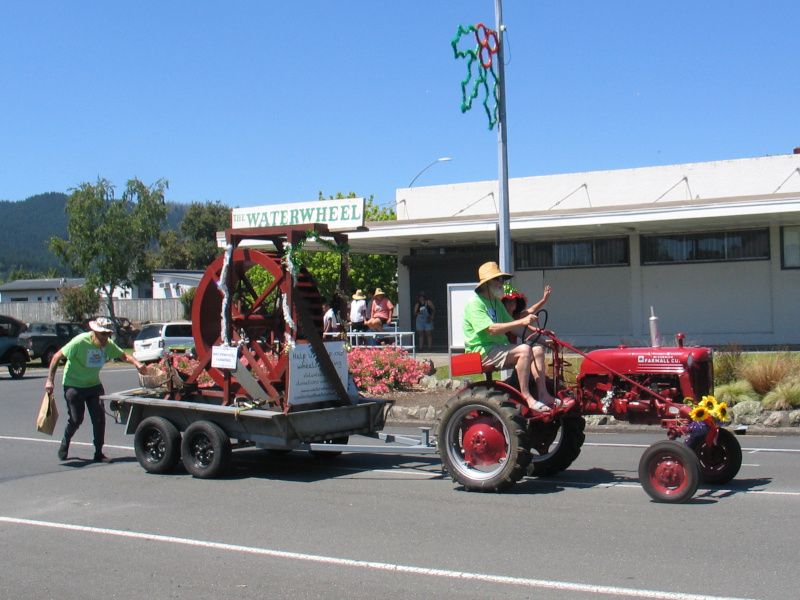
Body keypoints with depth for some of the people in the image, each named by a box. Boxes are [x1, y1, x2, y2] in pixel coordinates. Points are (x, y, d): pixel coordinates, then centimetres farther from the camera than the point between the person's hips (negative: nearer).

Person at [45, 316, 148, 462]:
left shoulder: (108, 344, -7)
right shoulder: (80, 342, -23)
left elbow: (124, 356, 2)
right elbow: (57, 357, -16)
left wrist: (137, 364, -19)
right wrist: (50, 380, -19)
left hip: (94, 385, 4)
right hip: (74, 385, -4)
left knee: (99, 419, -5)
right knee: (76, 420, -3)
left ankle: (99, 453, 6)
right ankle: (64, 445, 27)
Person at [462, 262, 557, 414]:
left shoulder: (496, 303, 18)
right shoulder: (474, 302, -11)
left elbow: (514, 329, 16)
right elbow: (492, 329, -24)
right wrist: (521, 321, -27)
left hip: (500, 347, 9)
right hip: (482, 350, -9)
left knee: (538, 350, -9)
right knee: (524, 350, -28)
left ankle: (543, 394, -15)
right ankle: (525, 396, -27)